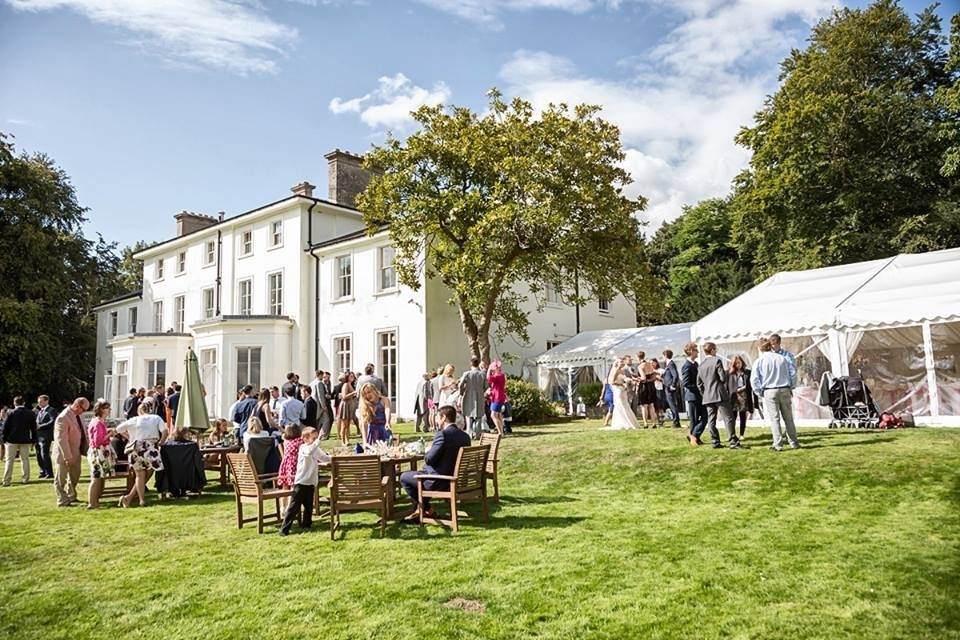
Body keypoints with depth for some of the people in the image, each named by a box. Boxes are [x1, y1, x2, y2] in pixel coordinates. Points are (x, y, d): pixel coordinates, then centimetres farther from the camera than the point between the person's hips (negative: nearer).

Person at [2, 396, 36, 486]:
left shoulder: (11, 413, -7)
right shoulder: (31, 413, 0)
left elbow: (5, 427, -5)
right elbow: (34, 428, 3)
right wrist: (33, 440, 10)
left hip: (12, 440, -2)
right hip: (25, 440, 2)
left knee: (9, 460, 6)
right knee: (25, 459, 10)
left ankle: (6, 481, 4)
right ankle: (25, 479, 11)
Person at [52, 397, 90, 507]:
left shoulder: (78, 415, 3)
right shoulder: (63, 418, -25)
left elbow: (82, 431, 15)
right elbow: (61, 439, -26)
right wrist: (68, 457, -24)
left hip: (75, 452, 9)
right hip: (64, 454, -9)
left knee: (75, 475, 21)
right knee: (61, 479, 6)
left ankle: (71, 496, 37)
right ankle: (62, 501, 17)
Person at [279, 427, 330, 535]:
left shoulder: (317, 449, 8)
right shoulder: (303, 448, -16)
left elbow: (325, 458, 22)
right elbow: (309, 451, -40)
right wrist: (318, 440, -46)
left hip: (311, 482, 7)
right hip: (301, 482, -7)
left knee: (309, 505, 16)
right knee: (294, 506, -7)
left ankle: (306, 524, 30)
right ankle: (284, 528, -3)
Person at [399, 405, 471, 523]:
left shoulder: (443, 434, -22)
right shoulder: (465, 436, 2)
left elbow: (429, 459, -21)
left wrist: (427, 454, 1)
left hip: (438, 482, -8)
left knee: (404, 477, 10)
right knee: (422, 472, 31)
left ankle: (427, 510, 16)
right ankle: (420, 510, 31)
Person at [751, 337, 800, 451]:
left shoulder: (759, 361, -3)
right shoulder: (782, 358, 5)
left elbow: (754, 379, -7)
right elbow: (793, 372, 5)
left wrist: (760, 392, 4)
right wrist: (791, 387, 14)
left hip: (769, 392, -3)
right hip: (785, 390, 3)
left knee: (774, 419, 1)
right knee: (788, 418, 11)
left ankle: (778, 445, -1)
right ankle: (794, 443, 16)